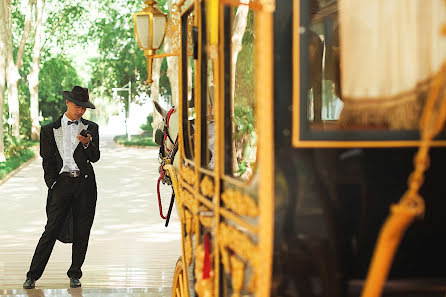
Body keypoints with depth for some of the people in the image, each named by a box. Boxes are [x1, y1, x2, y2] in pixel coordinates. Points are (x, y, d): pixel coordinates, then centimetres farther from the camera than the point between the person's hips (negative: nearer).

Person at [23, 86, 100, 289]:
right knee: (52, 230, -8)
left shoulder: (91, 128, 12)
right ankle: (32, 276, -3)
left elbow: (95, 157, 3)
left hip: (85, 183, 2)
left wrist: (87, 143, -16)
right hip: (62, 182, -2)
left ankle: (75, 275, 14)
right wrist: (53, 185, -3)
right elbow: (47, 162, 7)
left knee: (82, 232, 3)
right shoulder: (50, 130, 8)